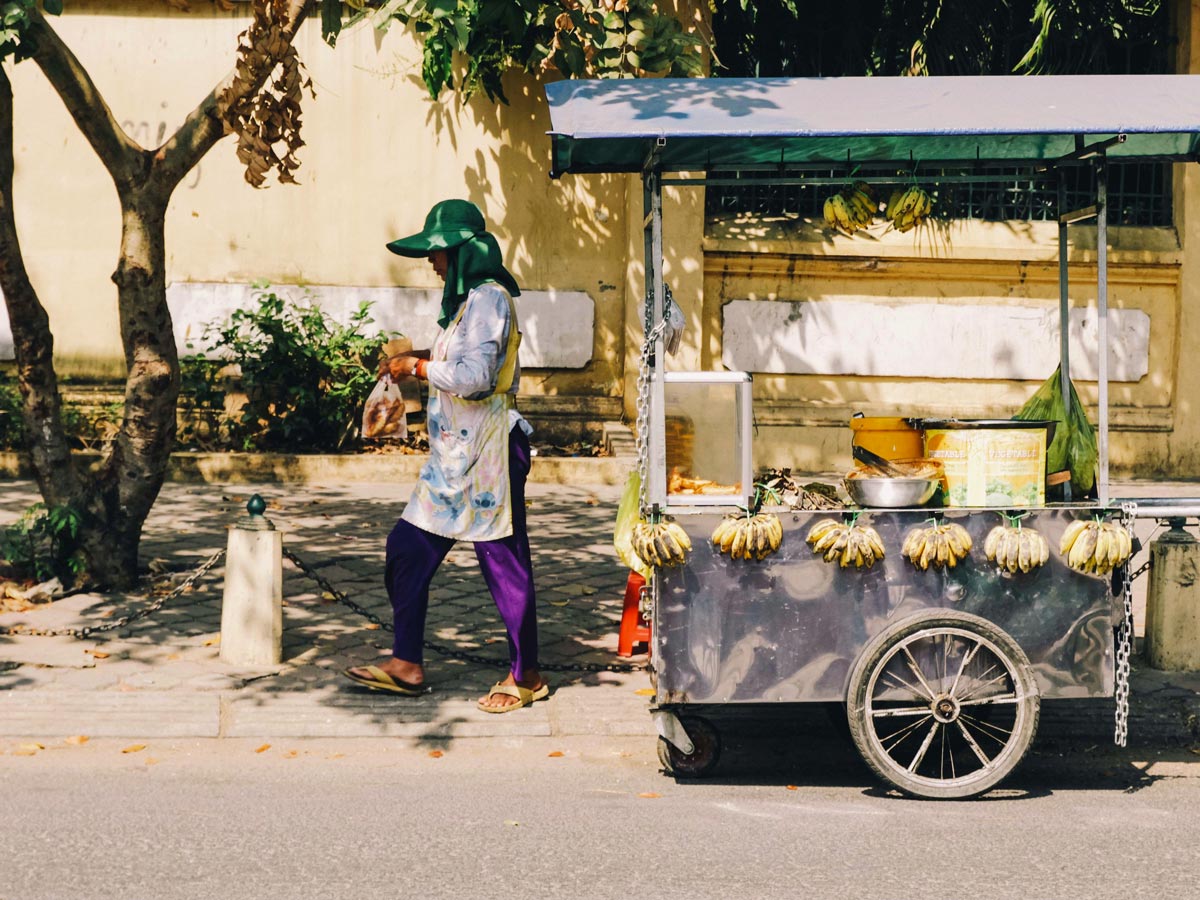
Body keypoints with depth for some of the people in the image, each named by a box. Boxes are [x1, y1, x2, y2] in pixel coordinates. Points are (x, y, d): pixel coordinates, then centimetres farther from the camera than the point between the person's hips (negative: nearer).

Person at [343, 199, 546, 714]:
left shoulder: (488, 298, -14)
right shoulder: (466, 299, 16)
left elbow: (475, 376, -22)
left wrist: (417, 366, -15)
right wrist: (422, 359, 12)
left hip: (486, 451, -10)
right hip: (454, 453, 10)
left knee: (503, 562, -1)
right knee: (407, 549, 8)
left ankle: (526, 676, 11)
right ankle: (407, 665, 15)